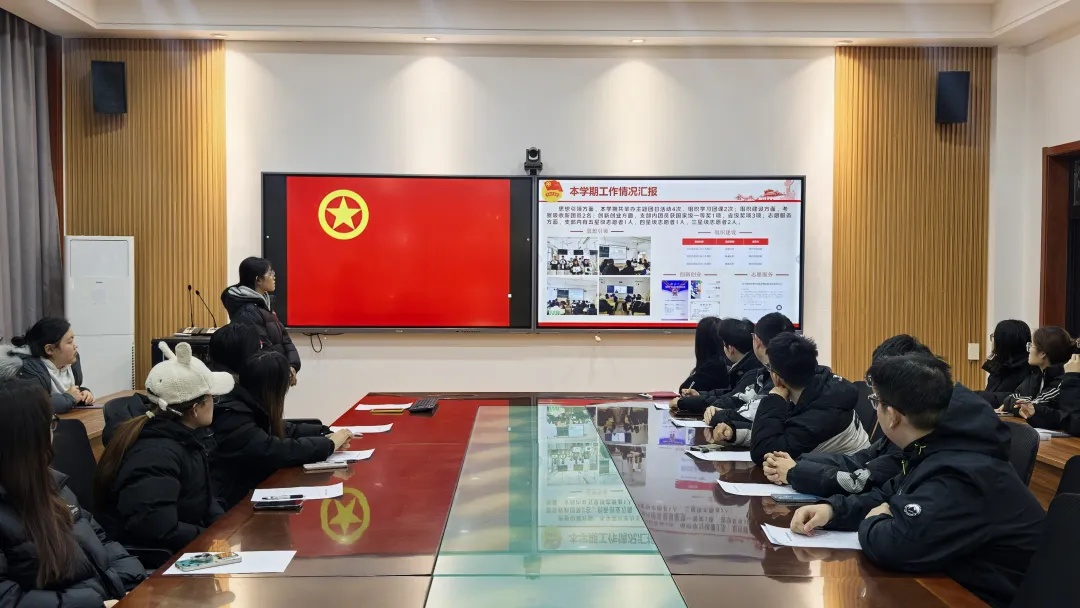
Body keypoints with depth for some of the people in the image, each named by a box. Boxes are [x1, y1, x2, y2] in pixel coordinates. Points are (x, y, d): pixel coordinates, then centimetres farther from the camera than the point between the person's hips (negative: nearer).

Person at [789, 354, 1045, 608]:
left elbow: (893, 546, -38)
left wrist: (872, 523, -15)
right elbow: (888, 497, 13)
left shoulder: (957, 476, -31)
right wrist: (831, 509, -5)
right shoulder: (933, 449, 2)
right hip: (965, 586, 9)